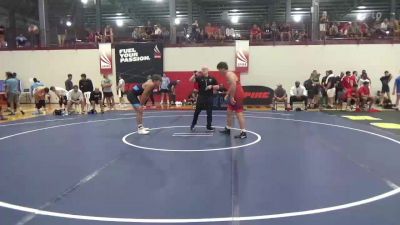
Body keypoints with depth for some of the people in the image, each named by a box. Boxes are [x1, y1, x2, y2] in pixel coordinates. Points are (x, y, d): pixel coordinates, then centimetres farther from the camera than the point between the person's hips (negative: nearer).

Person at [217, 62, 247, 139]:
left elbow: (234, 86, -27)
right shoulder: (228, 74, 16)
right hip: (235, 95, 11)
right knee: (229, 111, 17)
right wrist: (227, 94, 17)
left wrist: (231, 97, -24)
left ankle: (243, 133, -9)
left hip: (237, 96, -11)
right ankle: (228, 129, 29)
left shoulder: (229, 74, -16)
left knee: (239, 113, -10)